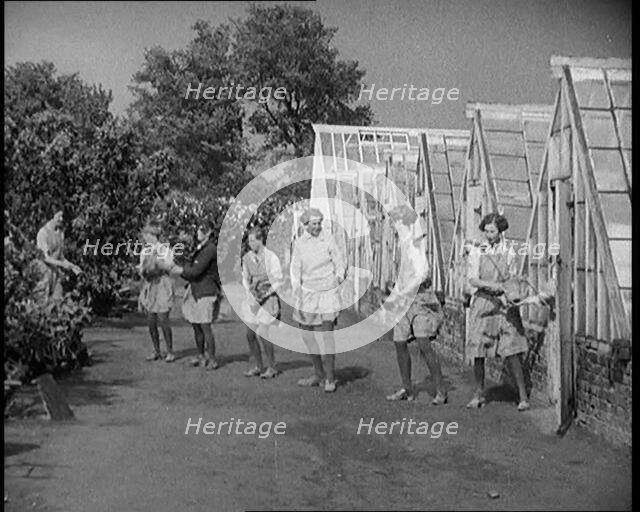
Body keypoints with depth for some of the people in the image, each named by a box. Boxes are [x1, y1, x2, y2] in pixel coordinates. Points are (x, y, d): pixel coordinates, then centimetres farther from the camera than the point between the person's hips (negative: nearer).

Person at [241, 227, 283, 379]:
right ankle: (258, 366, 19)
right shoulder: (247, 258, 5)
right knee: (250, 335, 3)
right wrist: (249, 291, -2)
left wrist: (266, 293, -16)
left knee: (262, 335, -11)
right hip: (252, 299, 5)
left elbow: (279, 281, -8)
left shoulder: (271, 257, -11)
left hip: (268, 298, -5)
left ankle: (271, 367, 6)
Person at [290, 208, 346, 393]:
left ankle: (330, 379, -2)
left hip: (328, 293, -4)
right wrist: (296, 289, -10)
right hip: (307, 293, 4)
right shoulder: (299, 243, 2)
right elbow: (295, 269, 0)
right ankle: (318, 374, 25)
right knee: (307, 334, 9)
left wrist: (339, 276, -15)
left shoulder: (328, 240, -5)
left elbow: (340, 263, 2)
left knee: (327, 334, -11)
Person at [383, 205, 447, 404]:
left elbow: (421, 275, -19)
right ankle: (407, 389, 17)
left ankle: (440, 391, -8)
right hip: (404, 300, 9)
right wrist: (393, 297, 22)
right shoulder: (404, 244, 15)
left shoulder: (415, 244, -12)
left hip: (420, 298, -9)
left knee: (423, 344, -15)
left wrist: (399, 296, -18)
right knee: (399, 343, 7)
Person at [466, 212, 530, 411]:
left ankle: (523, 396, 0)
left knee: (511, 351, -8)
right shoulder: (476, 252, 3)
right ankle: (479, 394, 18)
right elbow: (472, 280, -6)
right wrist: (491, 284, -23)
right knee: (477, 352, 1)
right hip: (482, 302, 0)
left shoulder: (509, 253, 6)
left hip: (504, 304, 0)